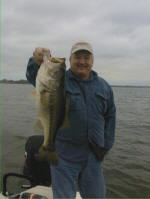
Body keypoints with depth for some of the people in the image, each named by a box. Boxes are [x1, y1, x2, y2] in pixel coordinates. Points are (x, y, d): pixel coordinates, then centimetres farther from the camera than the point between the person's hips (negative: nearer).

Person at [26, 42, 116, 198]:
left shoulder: (103, 86, 7)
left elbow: (110, 117, 12)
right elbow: (33, 76, -20)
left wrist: (106, 147, 10)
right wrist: (37, 61, -42)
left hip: (93, 156, 4)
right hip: (64, 155, -3)